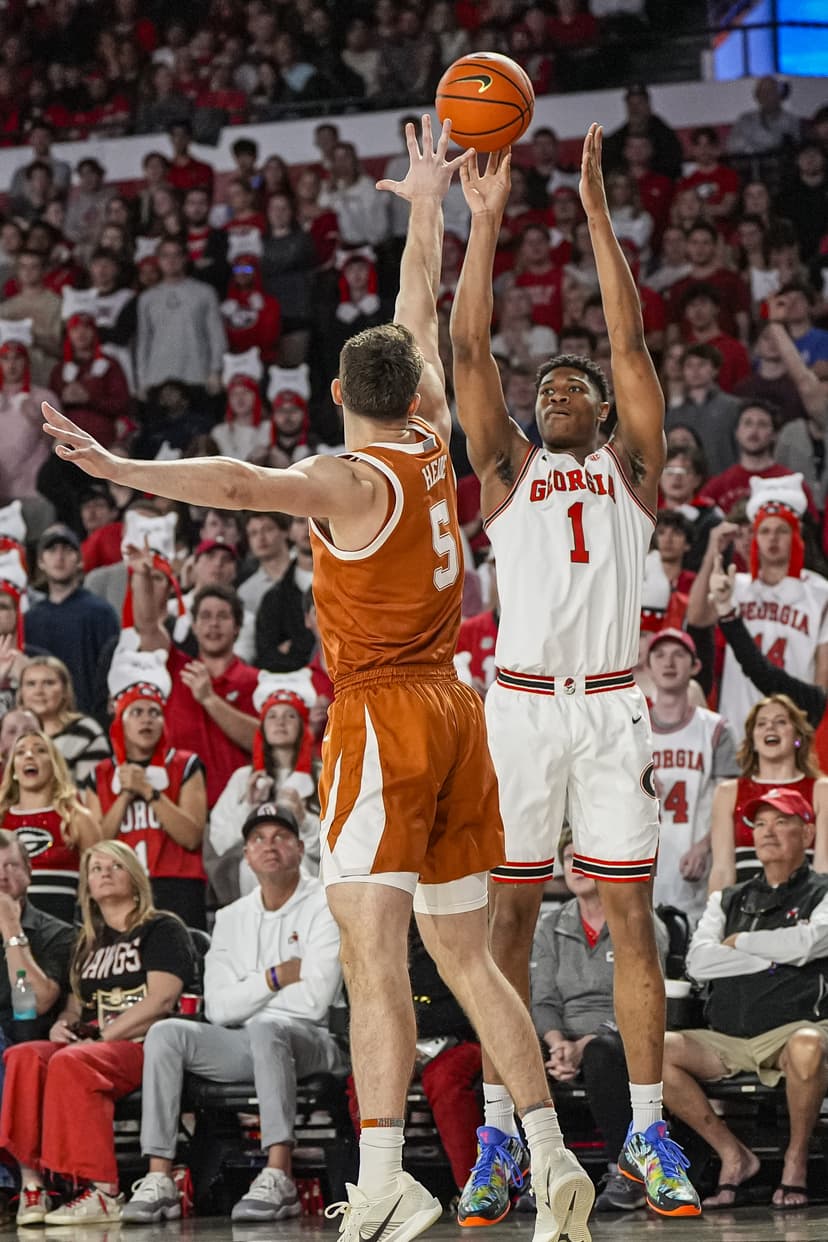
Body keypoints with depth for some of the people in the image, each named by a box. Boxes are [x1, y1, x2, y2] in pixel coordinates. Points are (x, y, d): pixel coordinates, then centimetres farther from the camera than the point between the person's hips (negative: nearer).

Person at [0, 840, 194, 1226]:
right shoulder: (87, 944, 27)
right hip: (93, 1043, 6)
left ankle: (101, 1193, -41)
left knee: (70, 1063, -37)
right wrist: (63, 1024, 1)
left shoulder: (162, 930, 6)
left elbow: (160, 1000, -7)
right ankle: (31, 1180, -34)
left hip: (144, 1046, -6)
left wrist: (101, 1038, -14)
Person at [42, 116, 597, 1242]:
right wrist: (426, 207, 37)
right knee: (465, 952, 13)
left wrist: (121, 468, -41)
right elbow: (422, 317, 24)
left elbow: (247, 483, -31)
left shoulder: (348, 479, -10)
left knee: (373, 950, -14)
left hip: (381, 718, -7)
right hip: (454, 711, 7)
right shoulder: (431, 449, 9)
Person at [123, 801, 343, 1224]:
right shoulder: (231, 918, 14)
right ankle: (159, 1180, -28)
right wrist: (276, 978, -7)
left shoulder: (324, 906, -3)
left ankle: (278, 1176, -44)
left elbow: (314, 999, -15)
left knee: (265, 1028, -39)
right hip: (245, 1044, 5)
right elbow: (218, 1007, 3)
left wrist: (249, 993, -3)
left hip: (309, 1040, -5)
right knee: (165, 1033, -19)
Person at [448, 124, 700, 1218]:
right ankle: (499, 1138, 5)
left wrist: (596, 209, 2)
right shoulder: (507, 468, 13)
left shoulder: (631, 467, 13)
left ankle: (648, 1134, 5)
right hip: (520, 704, 0)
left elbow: (630, 340, 4)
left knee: (631, 919, 1)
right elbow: (468, 348, 4)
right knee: (510, 919, 1)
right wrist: (486, 220, -1)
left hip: (612, 707, 0)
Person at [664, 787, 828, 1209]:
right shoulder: (728, 900, 22)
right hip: (728, 1043, 4)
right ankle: (733, 1155, -8)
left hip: (792, 1028, -4)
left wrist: (740, 942, 3)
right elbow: (698, 961, 4)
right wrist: (772, 955, -2)